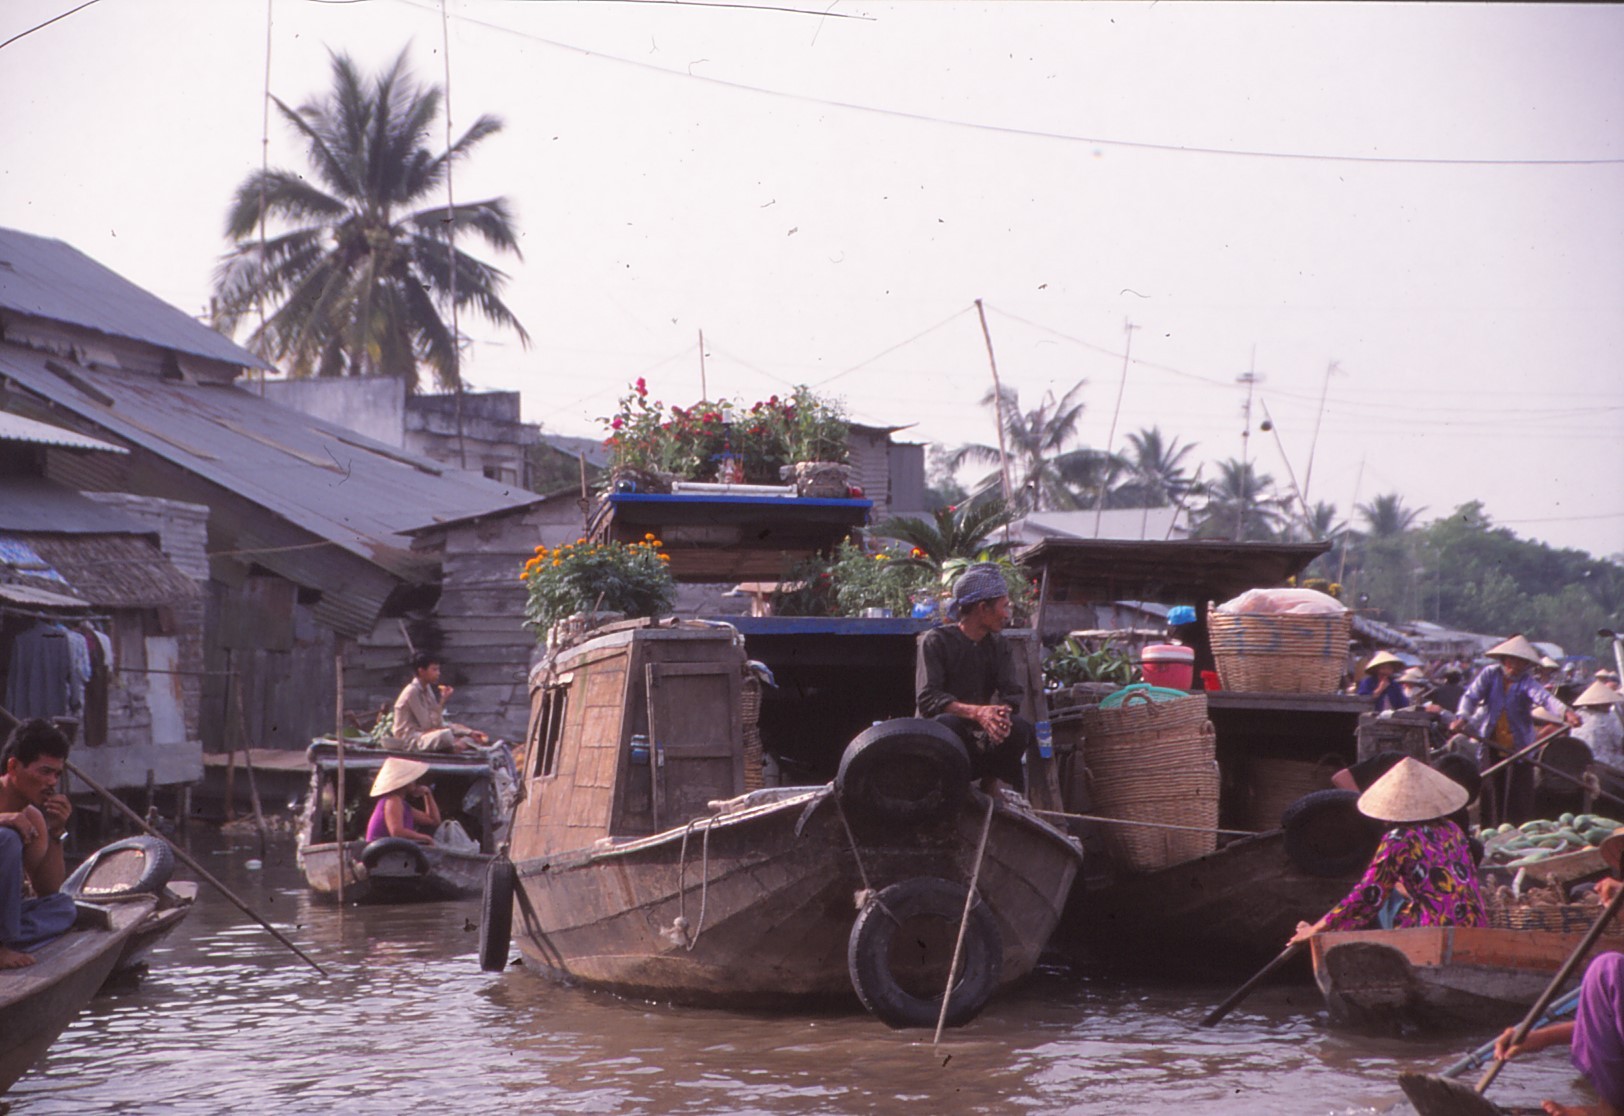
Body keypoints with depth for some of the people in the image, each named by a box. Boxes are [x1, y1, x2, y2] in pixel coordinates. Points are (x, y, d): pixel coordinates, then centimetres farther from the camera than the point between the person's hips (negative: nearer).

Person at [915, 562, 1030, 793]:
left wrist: (1000, 714, -29)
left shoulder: (999, 646, 12)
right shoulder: (937, 641, -6)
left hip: (981, 744, 4)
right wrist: (977, 713, -34)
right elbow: (926, 698, -18)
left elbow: (1013, 692, -3)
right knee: (948, 723, -37)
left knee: (1021, 728, -24)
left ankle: (990, 783, -5)